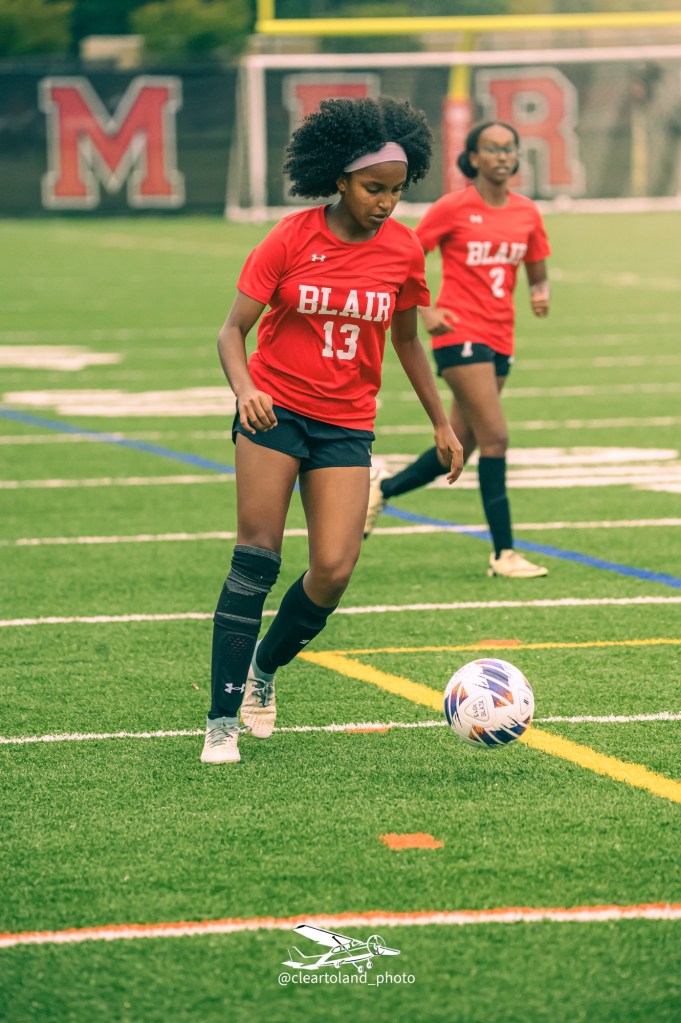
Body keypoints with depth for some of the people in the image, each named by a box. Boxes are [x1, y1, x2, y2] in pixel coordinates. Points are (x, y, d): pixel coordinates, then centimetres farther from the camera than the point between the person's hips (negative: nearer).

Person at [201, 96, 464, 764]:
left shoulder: (403, 250, 0)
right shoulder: (291, 240, -9)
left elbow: (405, 339, 16)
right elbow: (233, 329, -8)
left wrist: (441, 422, 17)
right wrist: (245, 388, -28)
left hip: (346, 424, 3)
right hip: (275, 411, -3)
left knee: (334, 571, -9)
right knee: (256, 559, -11)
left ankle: (264, 672, 19)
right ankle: (223, 719, -7)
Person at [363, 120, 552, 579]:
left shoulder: (527, 213, 7)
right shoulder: (453, 208, -7)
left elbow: (538, 274, 16)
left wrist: (541, 294, -6)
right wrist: (425, 311, -10)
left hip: (500, 340, 6)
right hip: (460, 333, -6)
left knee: (457, 450, 10)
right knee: (495, 439, -13)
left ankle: (381, 489, 32)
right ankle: (504, 554, -10)